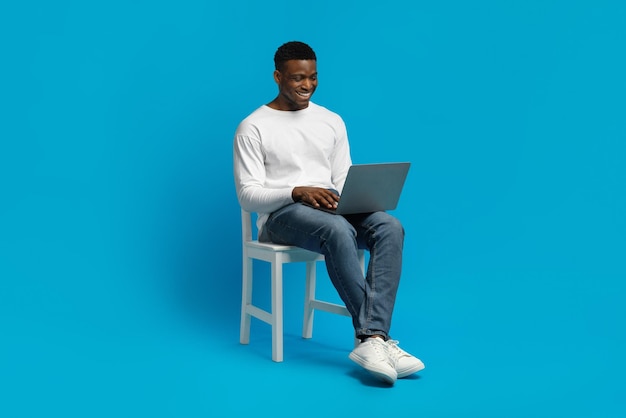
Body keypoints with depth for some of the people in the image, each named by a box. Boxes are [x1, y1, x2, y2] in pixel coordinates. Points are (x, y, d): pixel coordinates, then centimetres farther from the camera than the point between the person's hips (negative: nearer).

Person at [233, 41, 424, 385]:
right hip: (281, 215, -5)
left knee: (389, 227, -27)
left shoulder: (332, 121, 15)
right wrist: (297, 192, -24)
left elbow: (344, 179, 14)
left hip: (332, 212, 5)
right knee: (338, 230, -39)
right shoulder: (253, 128, 0)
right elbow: (248, 196, -7)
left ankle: (371, 339, -37)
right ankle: (377, 335, -35)